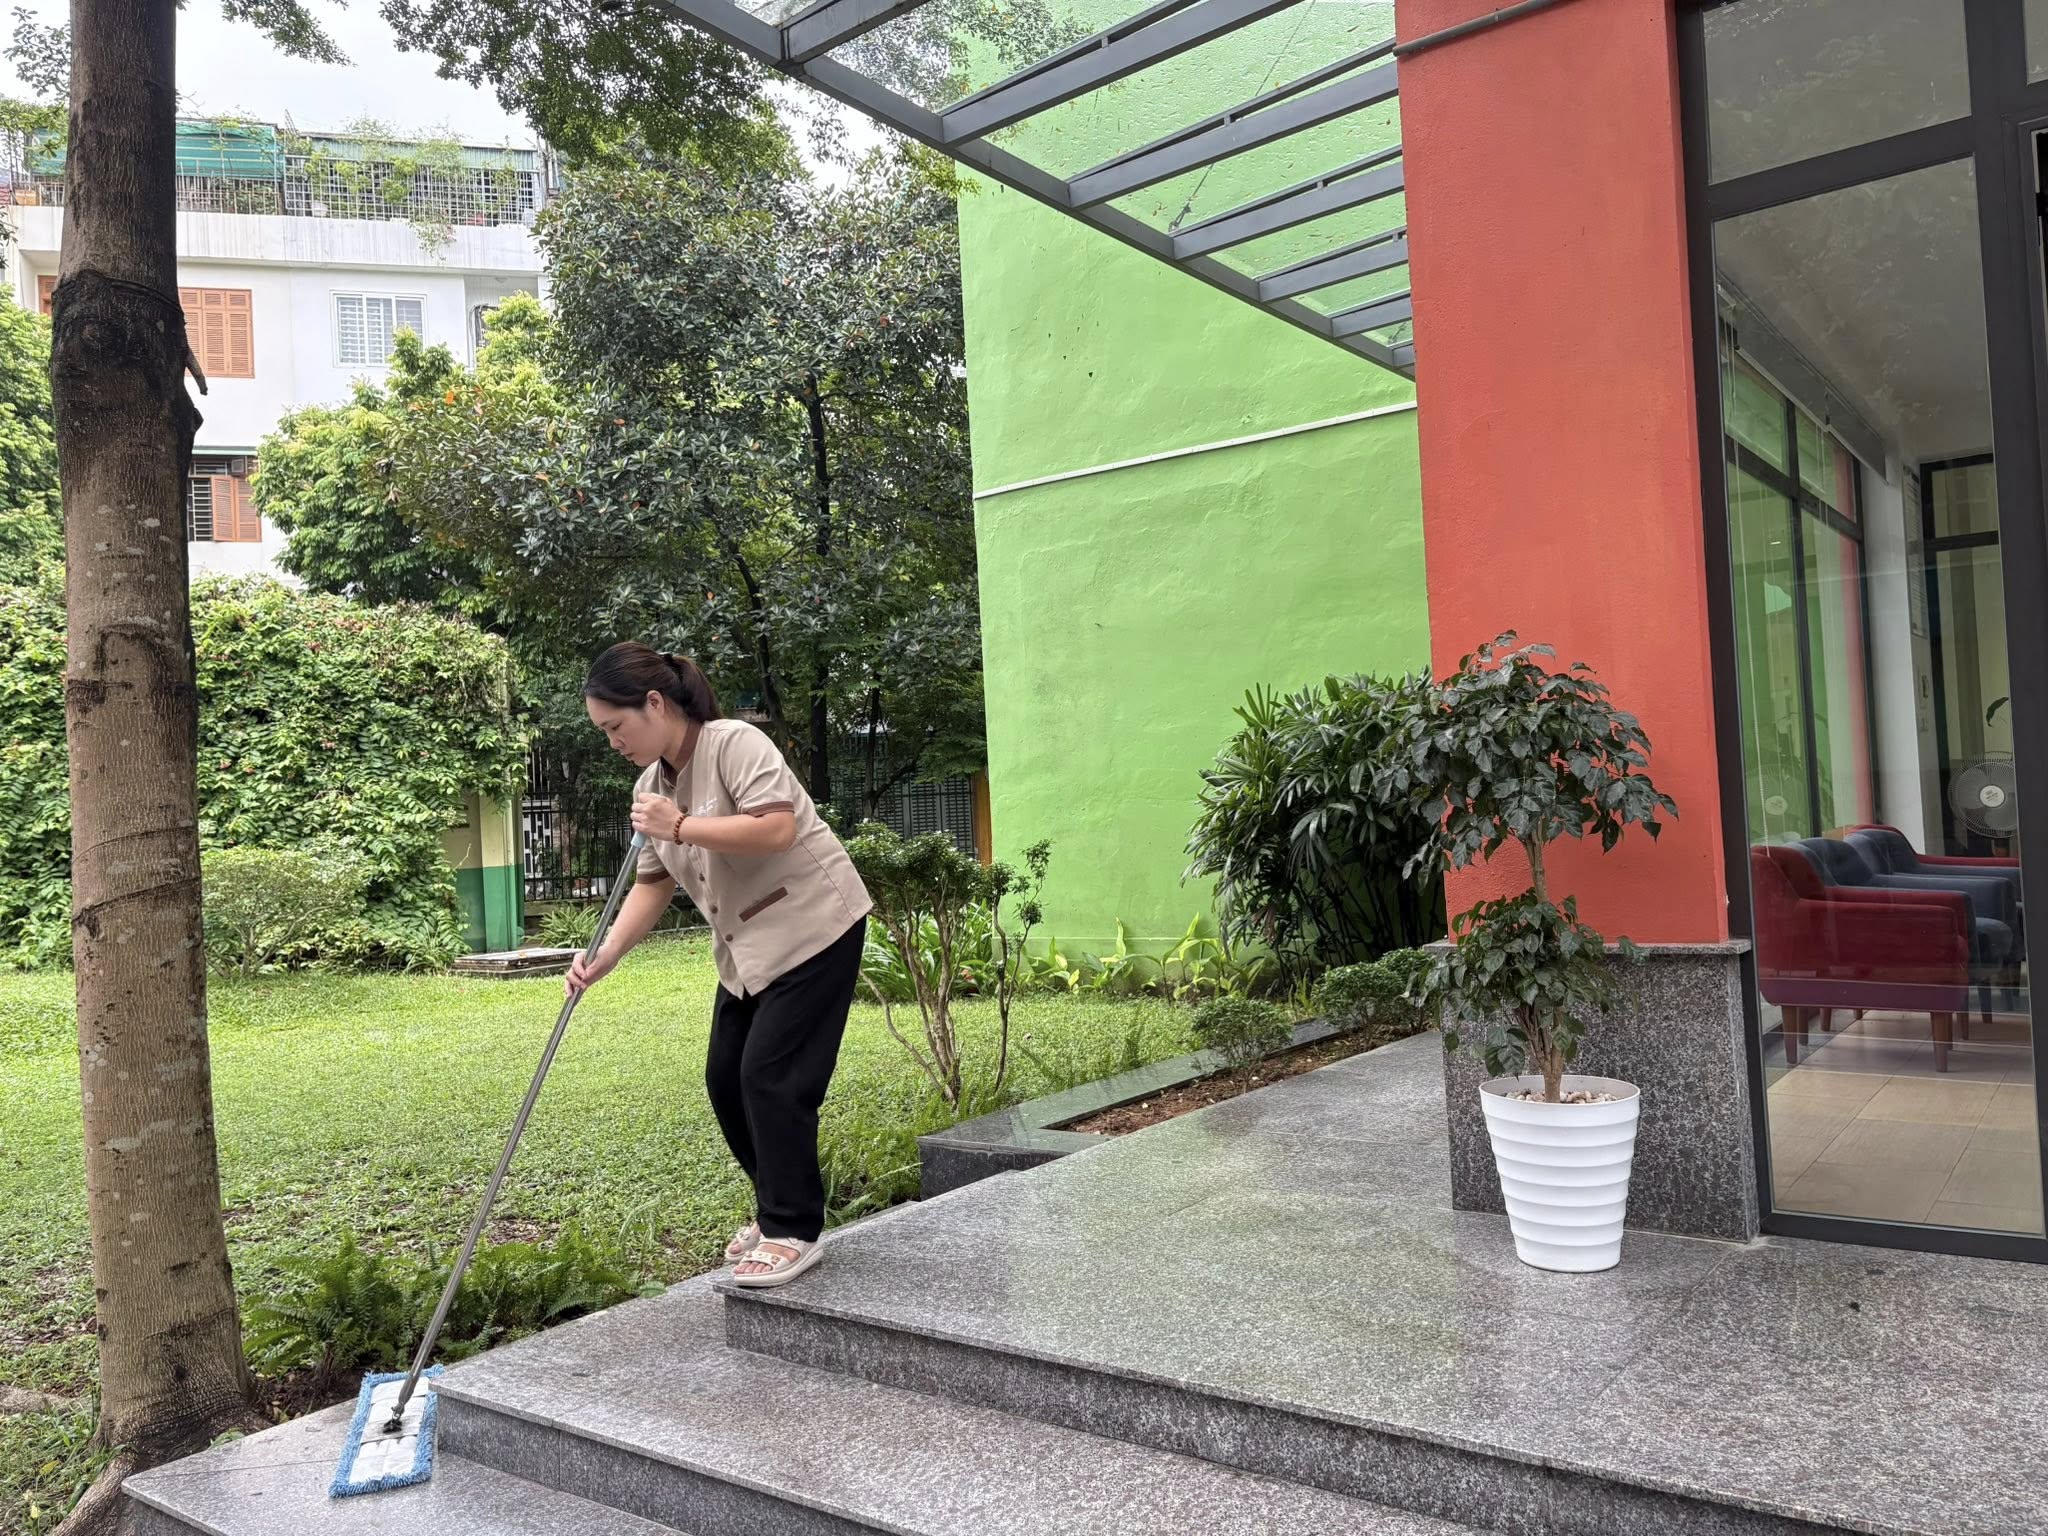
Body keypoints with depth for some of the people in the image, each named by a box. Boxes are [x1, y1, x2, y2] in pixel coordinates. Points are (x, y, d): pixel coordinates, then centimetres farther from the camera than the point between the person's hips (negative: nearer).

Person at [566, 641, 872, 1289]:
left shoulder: (735, 743, -18)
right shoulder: (650, 787, 6)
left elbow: (779, 828, -30)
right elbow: (651, 885, 7)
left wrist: (681, 827, -26)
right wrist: (605, 956, -5)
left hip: (814, 929, -9)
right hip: (748, 948, 9)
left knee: (770, 1077, -11)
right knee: (725, 1078, 9)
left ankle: (794, 1232, 2)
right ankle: (781, 1209, 26)